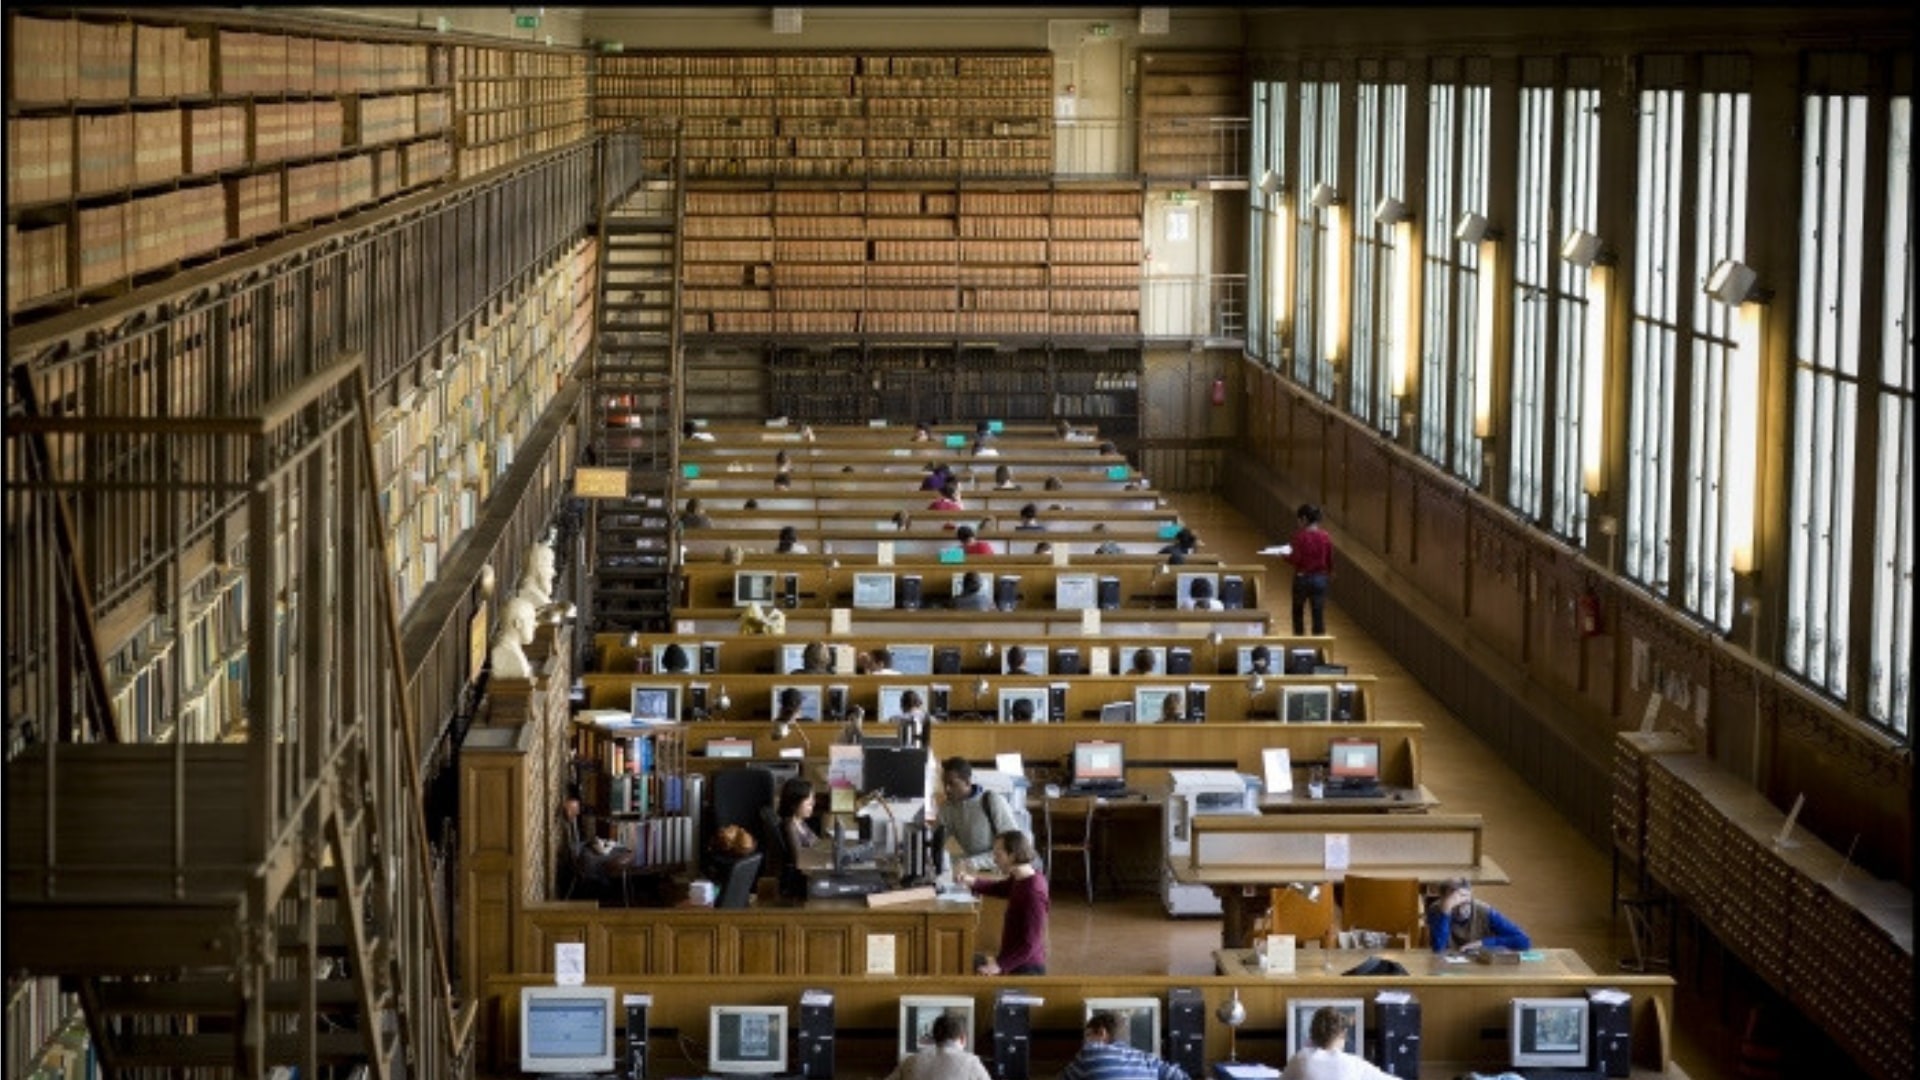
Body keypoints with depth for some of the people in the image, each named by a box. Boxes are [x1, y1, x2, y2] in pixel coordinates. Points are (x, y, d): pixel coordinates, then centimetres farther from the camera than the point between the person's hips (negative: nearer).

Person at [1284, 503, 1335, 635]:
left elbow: (1296, 559, -16)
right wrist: (1330, 574, 23)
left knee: (1298, 611, 17)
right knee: (1319, 614, 4)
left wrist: (1284, 555, 3)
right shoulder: (1325, 537, -2)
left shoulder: (1300, 535, -13)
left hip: (1302, 578, -3)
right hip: (1320, 578, 3)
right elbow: (1330, 560, 4)